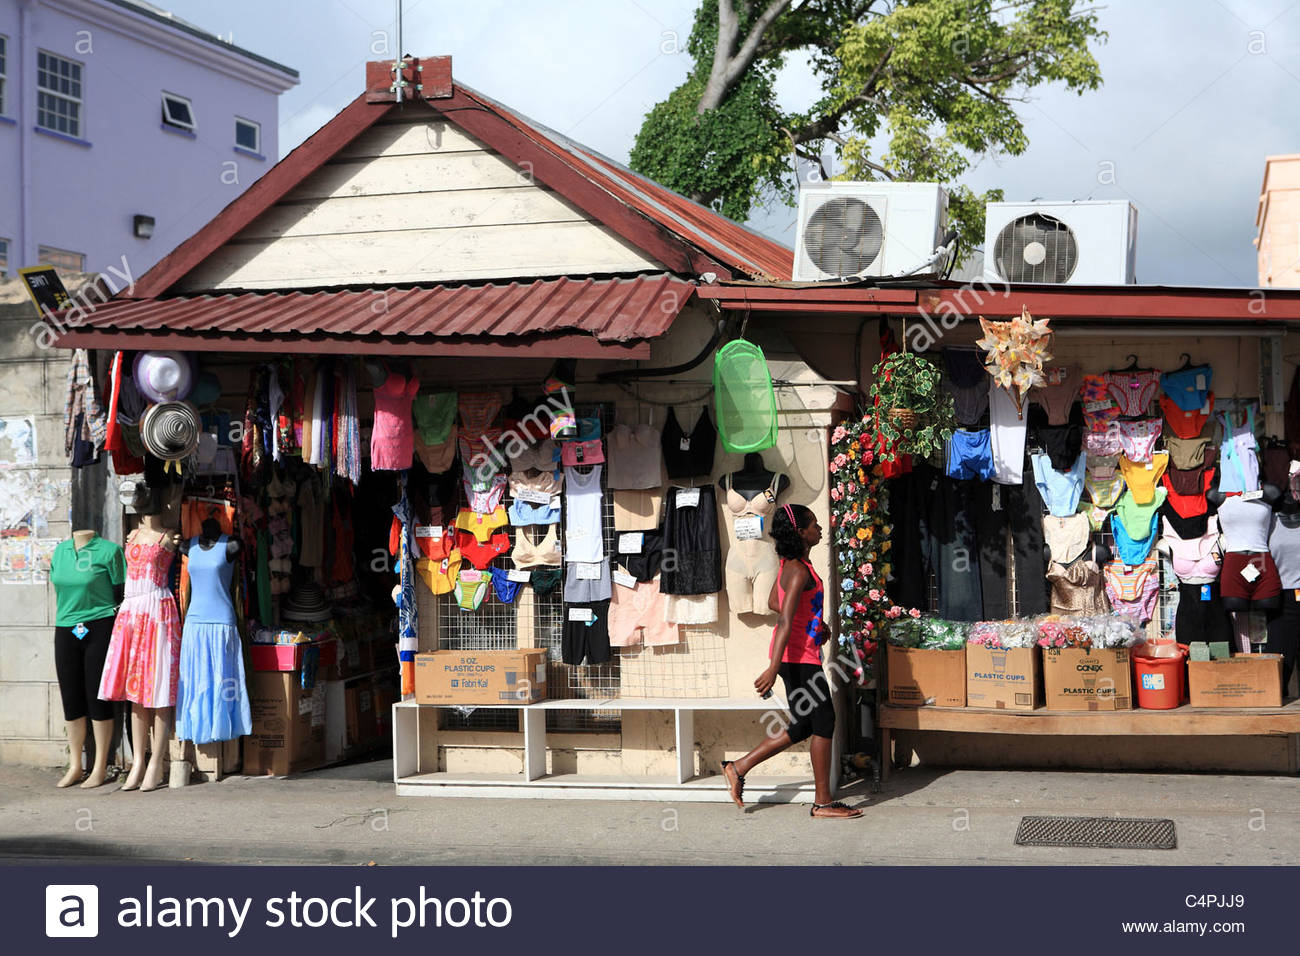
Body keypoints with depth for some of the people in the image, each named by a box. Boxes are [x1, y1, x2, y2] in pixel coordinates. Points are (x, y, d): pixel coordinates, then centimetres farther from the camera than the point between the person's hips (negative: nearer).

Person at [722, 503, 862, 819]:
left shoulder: (790, 564, 9)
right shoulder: (799, 571, -19)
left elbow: (774, 603, 23)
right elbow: (785, 622, -26)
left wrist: (815, 622, 19)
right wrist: (773, 669, -30)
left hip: (800, 656, 10)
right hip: (799, 658, -10)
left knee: (804, 726, 14)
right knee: (823, 723, -2)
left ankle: (738, 767, 18)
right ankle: (823, 802, 6)